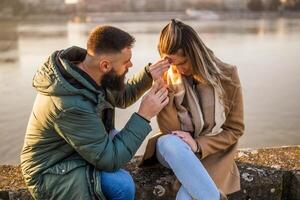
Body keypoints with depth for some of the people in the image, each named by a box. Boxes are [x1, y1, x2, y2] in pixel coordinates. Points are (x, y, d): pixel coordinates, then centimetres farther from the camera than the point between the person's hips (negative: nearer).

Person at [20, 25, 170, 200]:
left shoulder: (82, 70, -8)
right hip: (50, 173, -9)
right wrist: (144, 116, -23)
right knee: (122, 184, -26)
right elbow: (110, 160, -25)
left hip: (70, 153, 9)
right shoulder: (72, 105, -33)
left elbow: (122, 97, 11)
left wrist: (148, 75, -6)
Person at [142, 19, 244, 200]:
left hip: (212, 151, -2)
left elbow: (235, 129, -2)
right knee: (168, 142, -36)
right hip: (175, 151, 2)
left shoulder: (227, 76, -9)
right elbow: (170, 130, -11)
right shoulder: (167, 78, -6)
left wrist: (198, 145, -18)